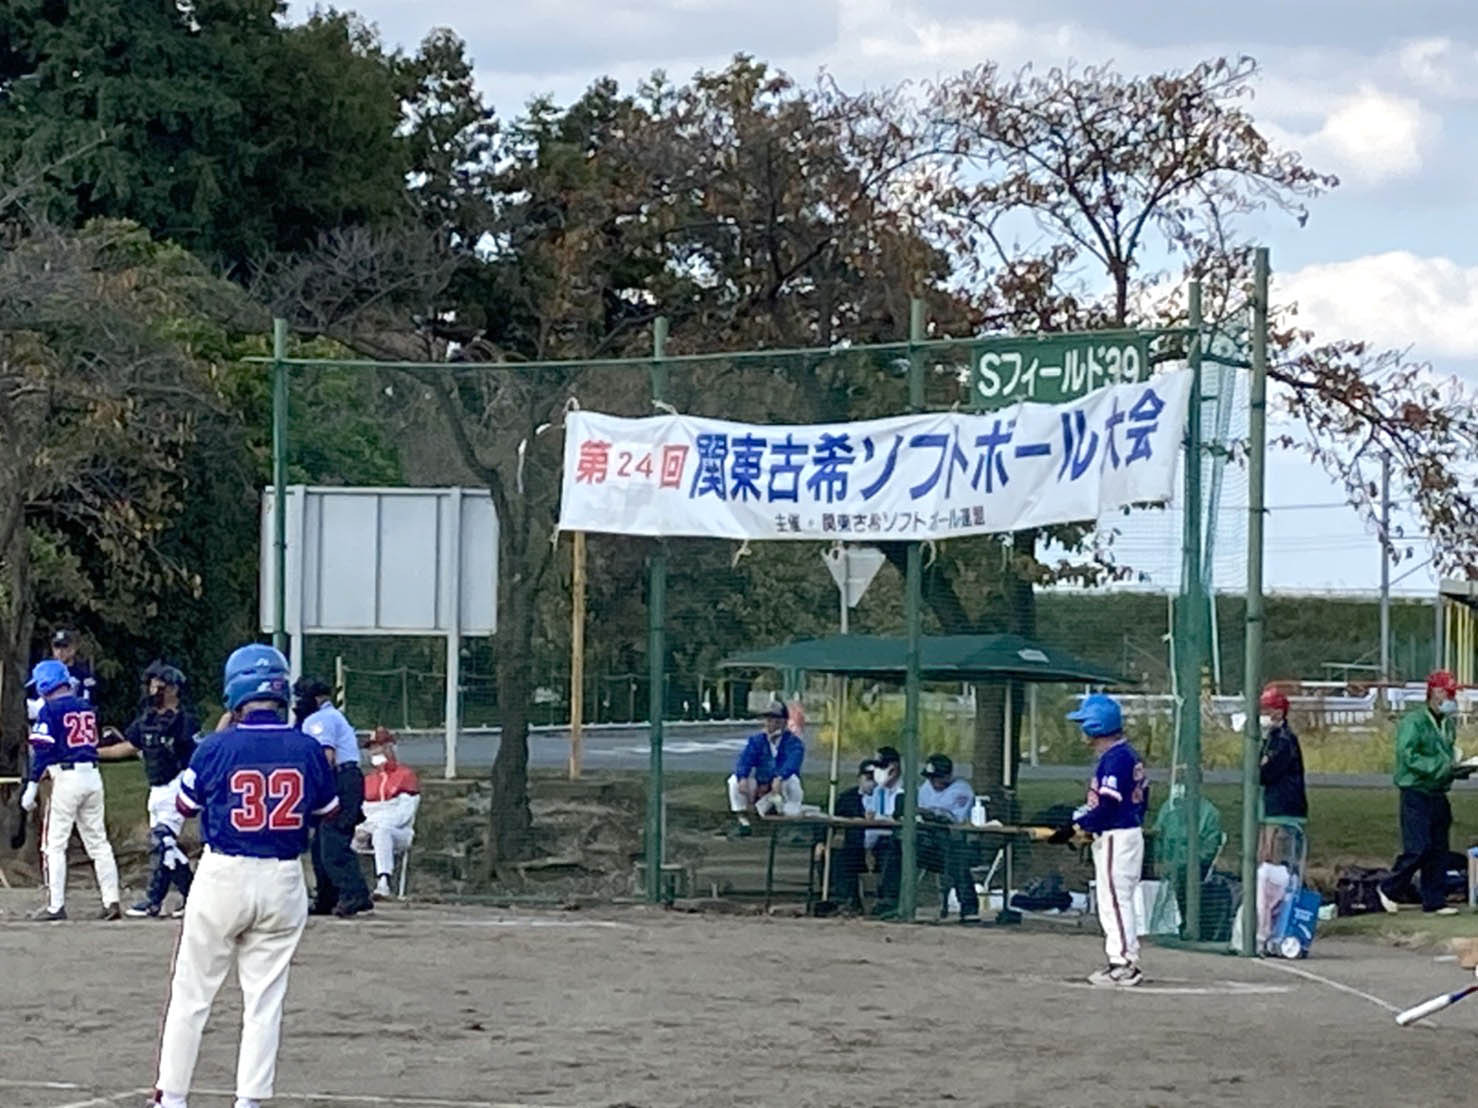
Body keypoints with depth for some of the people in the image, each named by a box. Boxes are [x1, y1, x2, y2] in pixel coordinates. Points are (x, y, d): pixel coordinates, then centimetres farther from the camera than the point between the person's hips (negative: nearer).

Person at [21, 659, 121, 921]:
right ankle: (111, 902, 5)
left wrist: (31, 788, -10)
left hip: (66, 777, -6)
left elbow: (42, 751, -12)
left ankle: (55, 905, -2)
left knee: (55, 844, 0)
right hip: (93, 776, 6)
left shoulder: (50, 710, -8)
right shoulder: (86, 707, 13)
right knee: (98, 841, 10)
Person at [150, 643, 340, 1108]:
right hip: (284, 881, 2)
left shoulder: (217, 748, -12)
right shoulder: (308, 750, -5)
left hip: (223, 877, -2)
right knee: (264, 999, 8)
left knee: (191, 994, 8)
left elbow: (186, 805, 6)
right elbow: (329, 810, 11)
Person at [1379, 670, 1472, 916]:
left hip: (1438, 795, 8)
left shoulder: (1447, 724, 14)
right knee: (1418, 848, -12)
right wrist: (1444, 768, -23)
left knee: (1439, 851, 7)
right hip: (1416, 792, -8)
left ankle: (1434, 901, 12)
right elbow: (1409, 757, -19)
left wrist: (1459, 769, 1)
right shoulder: (1413, 722, -10)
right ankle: (1389, 889, 6)